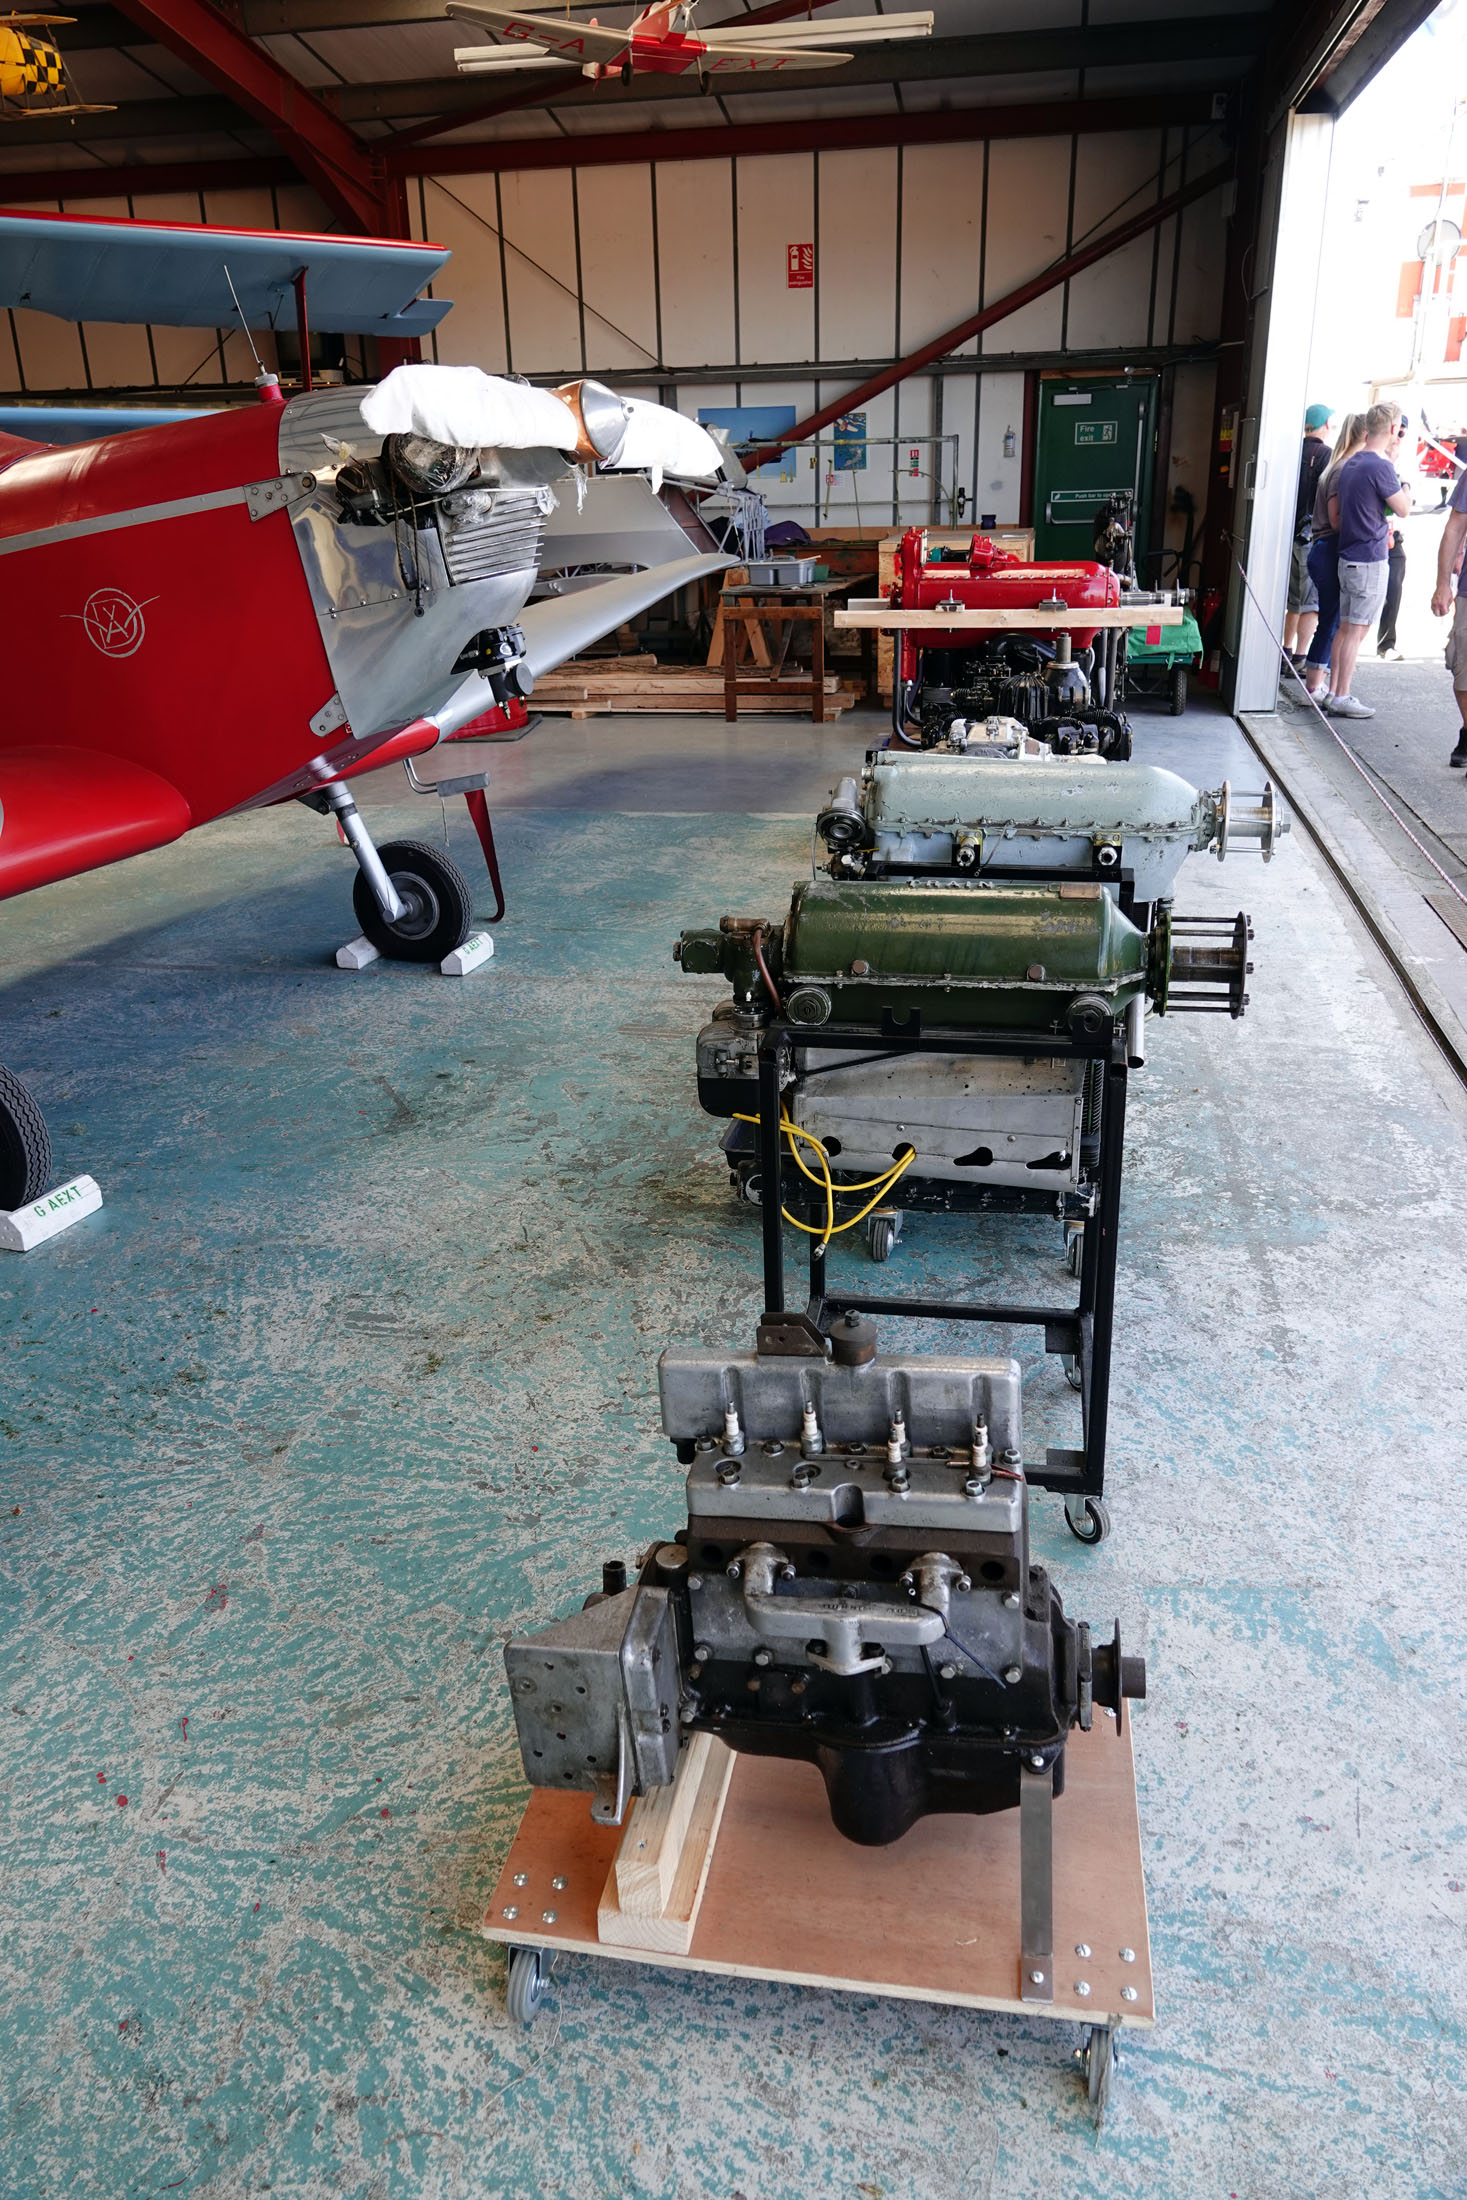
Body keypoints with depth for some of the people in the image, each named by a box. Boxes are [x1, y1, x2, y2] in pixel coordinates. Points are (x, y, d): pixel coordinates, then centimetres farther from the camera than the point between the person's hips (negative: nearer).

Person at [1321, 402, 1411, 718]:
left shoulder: (1350, 464, 11)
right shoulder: (1381, 467, -16)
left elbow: (1335, 515, 16)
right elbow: (1403, 509, -6)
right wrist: (1399, 467, 1)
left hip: (1348, 557, 9)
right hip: (1371, 561, -9)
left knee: (1345, 627, 12)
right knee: (1357, 631, -5)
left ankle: (1334, 692, 16)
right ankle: (1341, 698, -2)